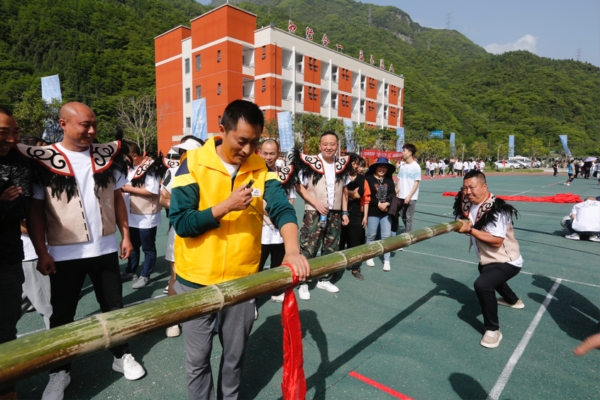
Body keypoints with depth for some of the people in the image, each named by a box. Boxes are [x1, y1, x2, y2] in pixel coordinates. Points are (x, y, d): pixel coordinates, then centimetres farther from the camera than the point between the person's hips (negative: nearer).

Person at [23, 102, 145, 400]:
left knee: (114, 306, 15)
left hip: (105, 248, 3)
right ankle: (60, 372, 33)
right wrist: (41, 252, -9)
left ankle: (122, 356, 33)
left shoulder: (108, 154, 1)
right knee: (62, 314, 13)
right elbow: (34, 210, -6)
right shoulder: (41, 159, -8)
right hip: (64, 252, -2)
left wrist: (125, 235, 5)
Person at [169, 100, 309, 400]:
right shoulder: (194, 164, -9)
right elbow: (181, 222, -13)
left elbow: (282, 208, -14)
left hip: (243, 279, 2)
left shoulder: (261, 168, -1)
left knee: (235, 354, 20)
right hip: (196, 280, -2)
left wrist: (292, 250, -31)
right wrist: (226, 206, -25)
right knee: (198, 357, 15)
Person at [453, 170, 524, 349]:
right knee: (488, 274, 37)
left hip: (507, 261, -10)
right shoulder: (469, 205, -5)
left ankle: (493, 330, -11)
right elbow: (468, 225, 8)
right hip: (488, 259, 10)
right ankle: (513, 300, 68)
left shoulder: (496, 209, -28)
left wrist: (470, 230, -37)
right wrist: (464, 225, -13)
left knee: (482, 284, -32)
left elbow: (496, 241, -34)